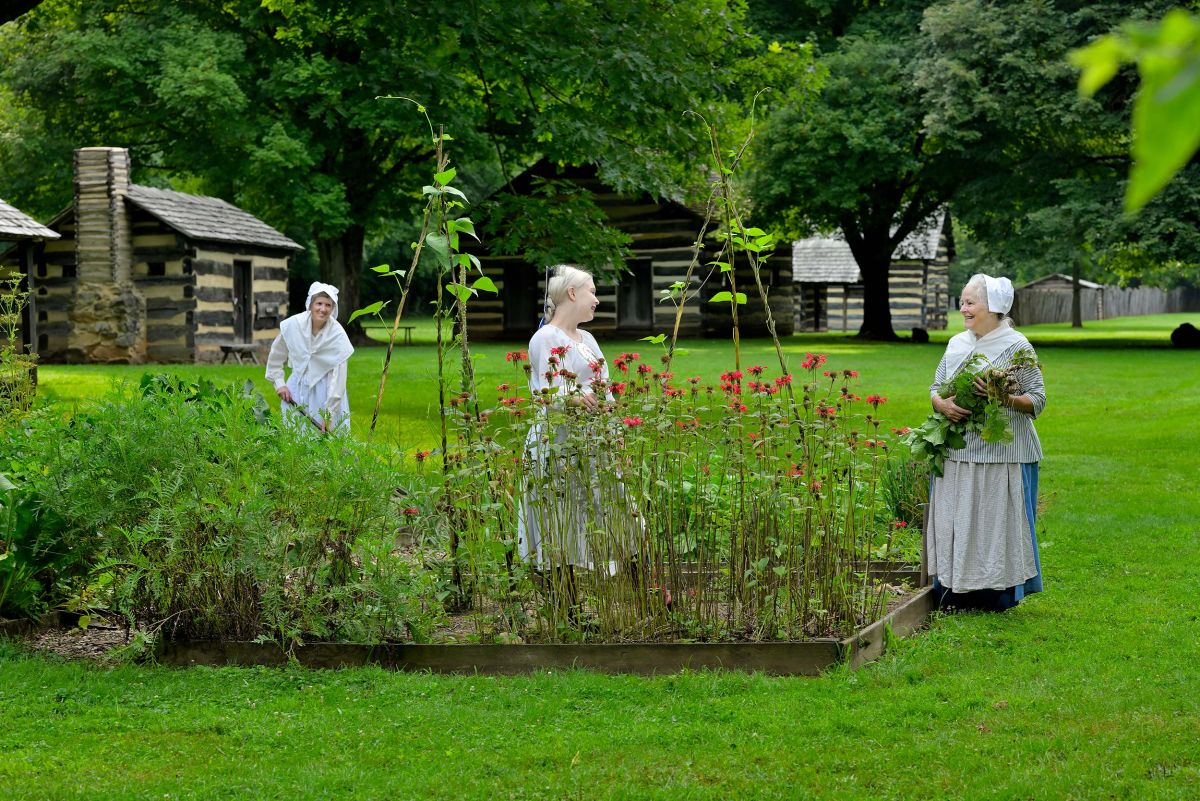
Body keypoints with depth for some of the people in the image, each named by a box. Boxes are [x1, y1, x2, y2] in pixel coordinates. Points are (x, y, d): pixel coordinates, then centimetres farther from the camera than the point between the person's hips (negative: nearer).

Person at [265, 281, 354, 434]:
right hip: (297, 385, 2)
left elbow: (338, 377, -19)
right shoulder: (293, 324, -13)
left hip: (325, 388, -2)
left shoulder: (338, 335, -19)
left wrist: (329, 414, -22)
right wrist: (279, 383, 1)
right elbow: (276, 354, 5)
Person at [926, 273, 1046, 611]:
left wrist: (1004, 397, -23)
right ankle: (957, 592, 13)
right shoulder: (956, 344, 12)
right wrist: (942, 404, -7)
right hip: (957, 453, 5)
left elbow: (1038, 400, -6)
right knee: (954, 520, 5)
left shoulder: (1017, 347, -5)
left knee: (997, 521, -2)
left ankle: (999, 593, 9)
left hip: (1002, 454, -5)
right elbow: (935, 387, 15)